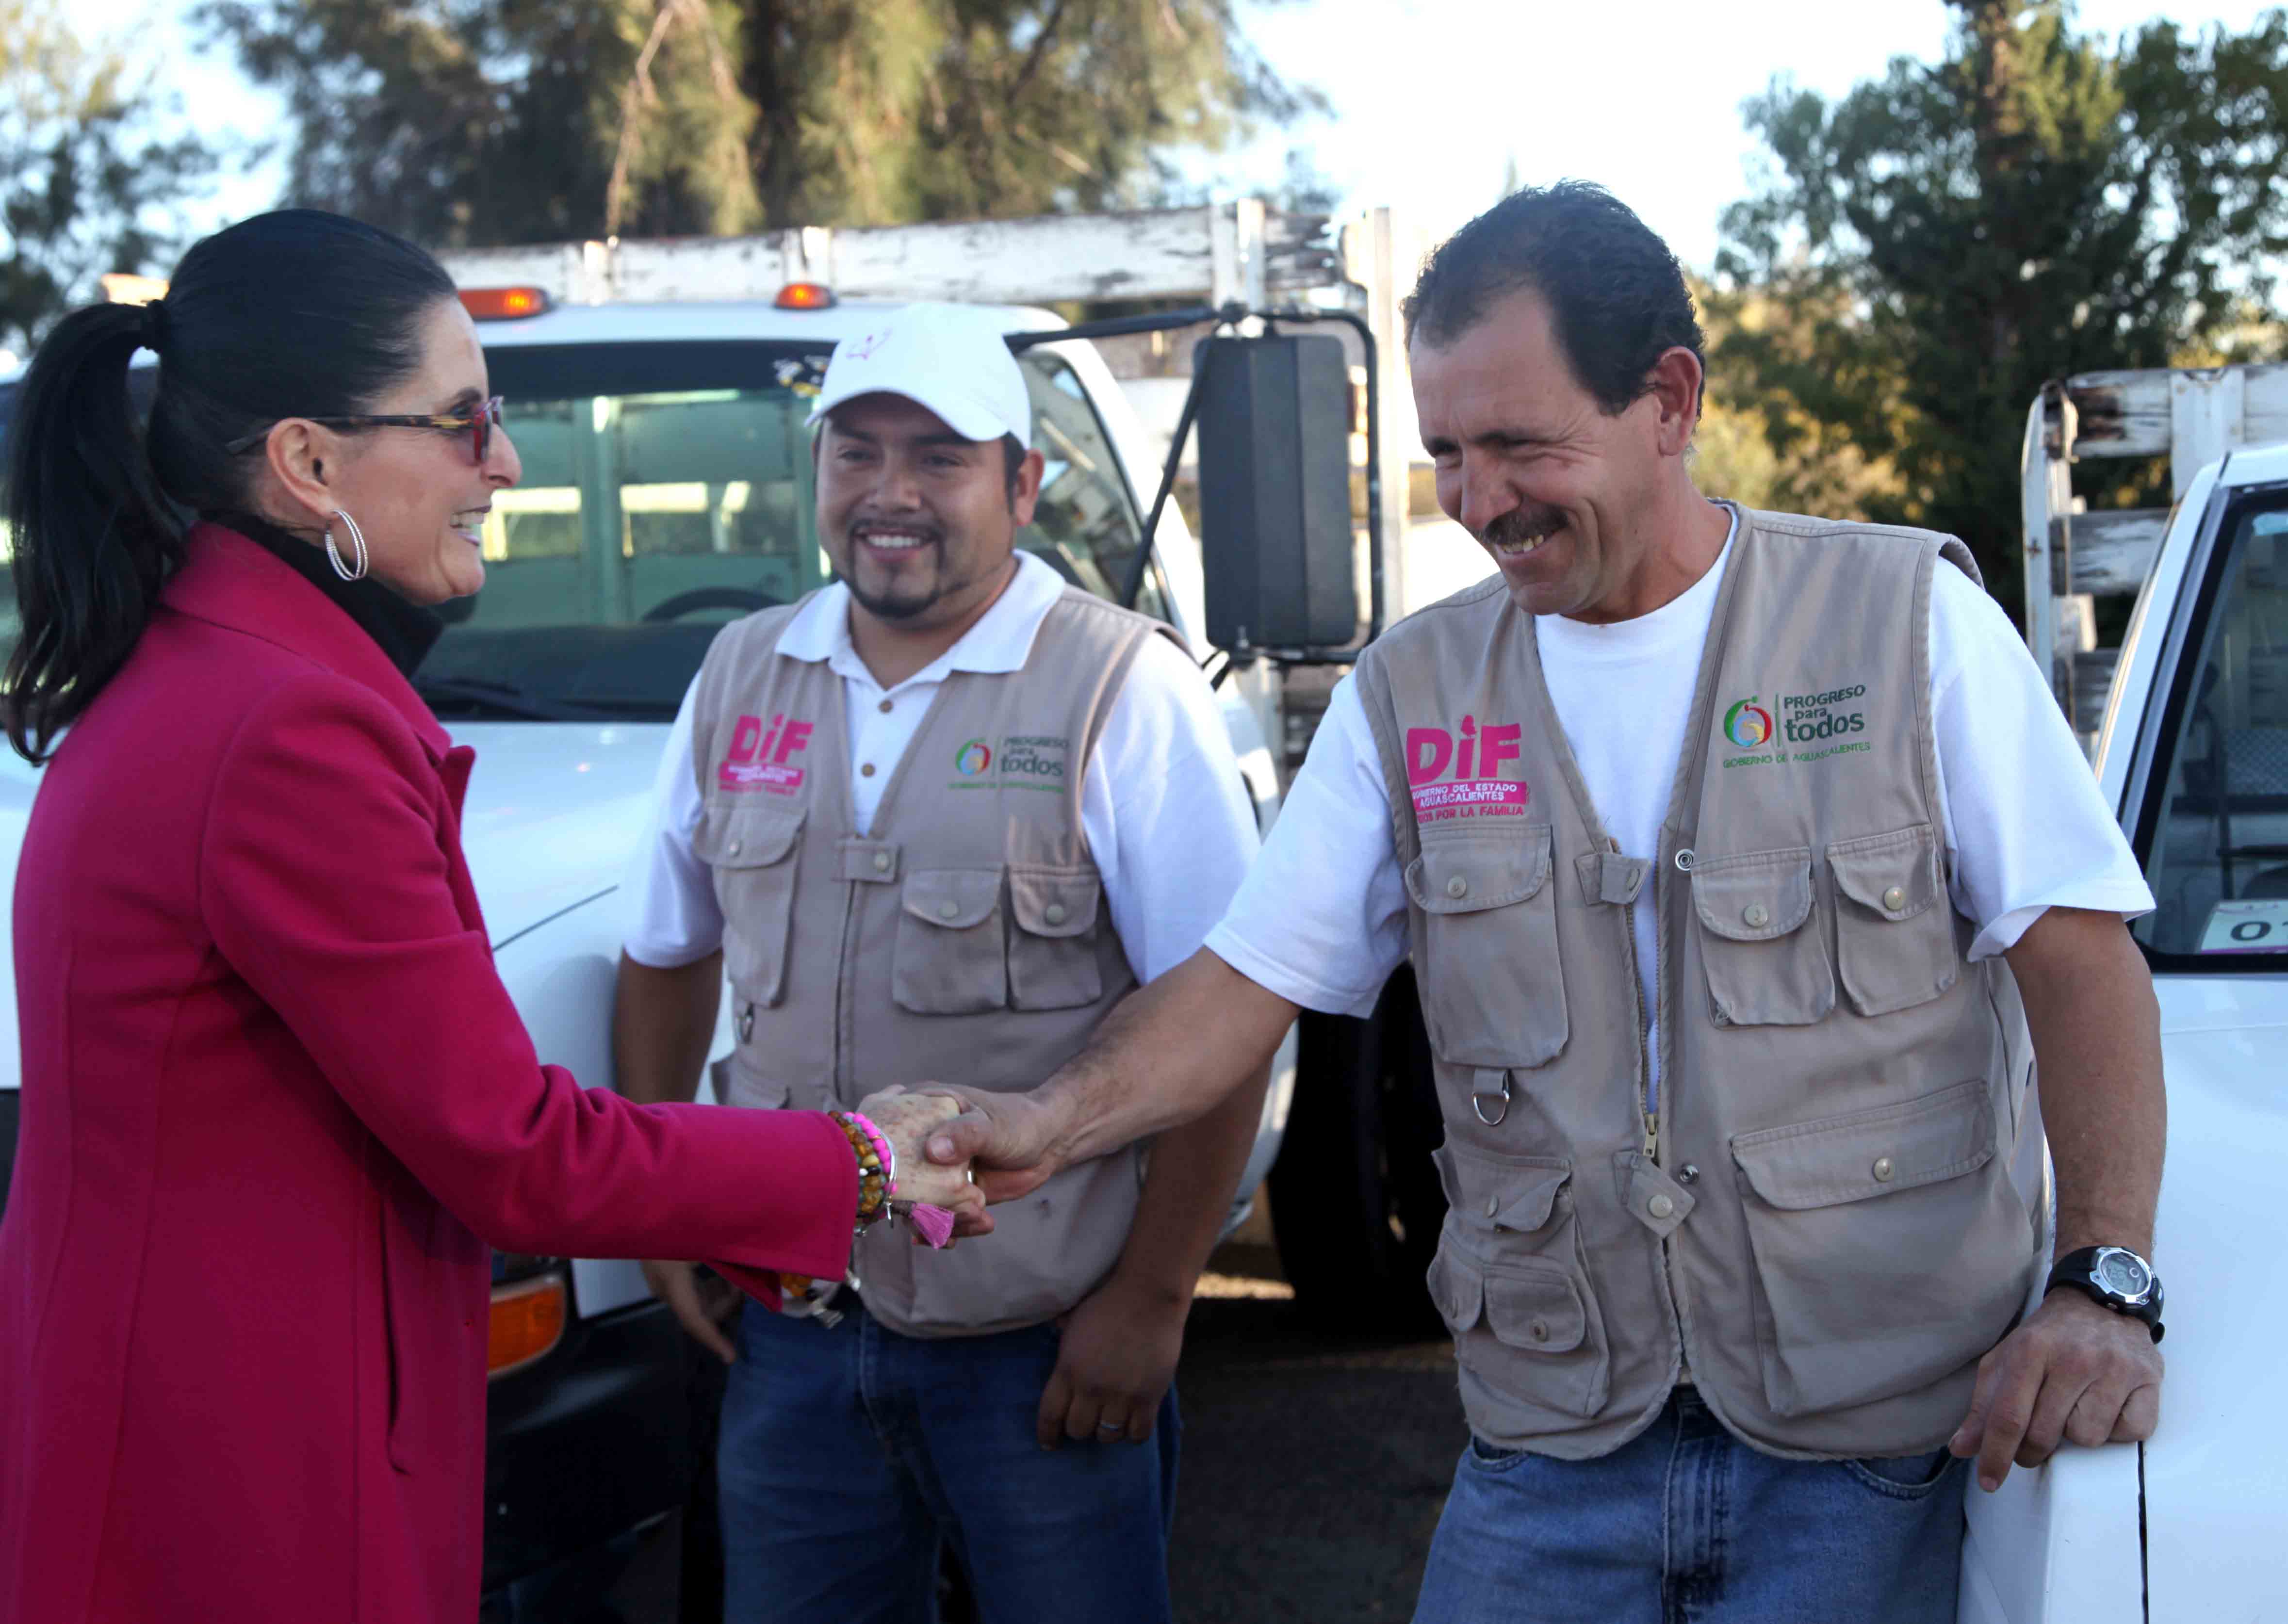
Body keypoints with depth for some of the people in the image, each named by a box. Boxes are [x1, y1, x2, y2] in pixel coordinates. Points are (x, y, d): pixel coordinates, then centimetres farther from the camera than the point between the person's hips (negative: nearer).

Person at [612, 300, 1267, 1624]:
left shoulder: (1124, 691, -8)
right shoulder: (742, 679, 8)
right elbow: (669, 952, 19)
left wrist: (1152, 1298, -13)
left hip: (1044, 1351, -4)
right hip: (792, 1331, 4)